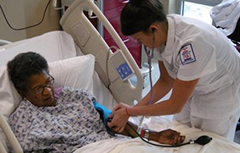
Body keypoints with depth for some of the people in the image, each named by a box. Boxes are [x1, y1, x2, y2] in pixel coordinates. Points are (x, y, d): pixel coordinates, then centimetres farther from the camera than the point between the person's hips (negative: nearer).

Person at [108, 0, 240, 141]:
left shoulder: (191, 42, -39)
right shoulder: (162, 30, -17)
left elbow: (176, 105, -29)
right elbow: (166, 81, -2)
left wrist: (129, 112, -21)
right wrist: (134, 108, -11)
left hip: (222, 91, -6)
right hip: (194, 89, 6)